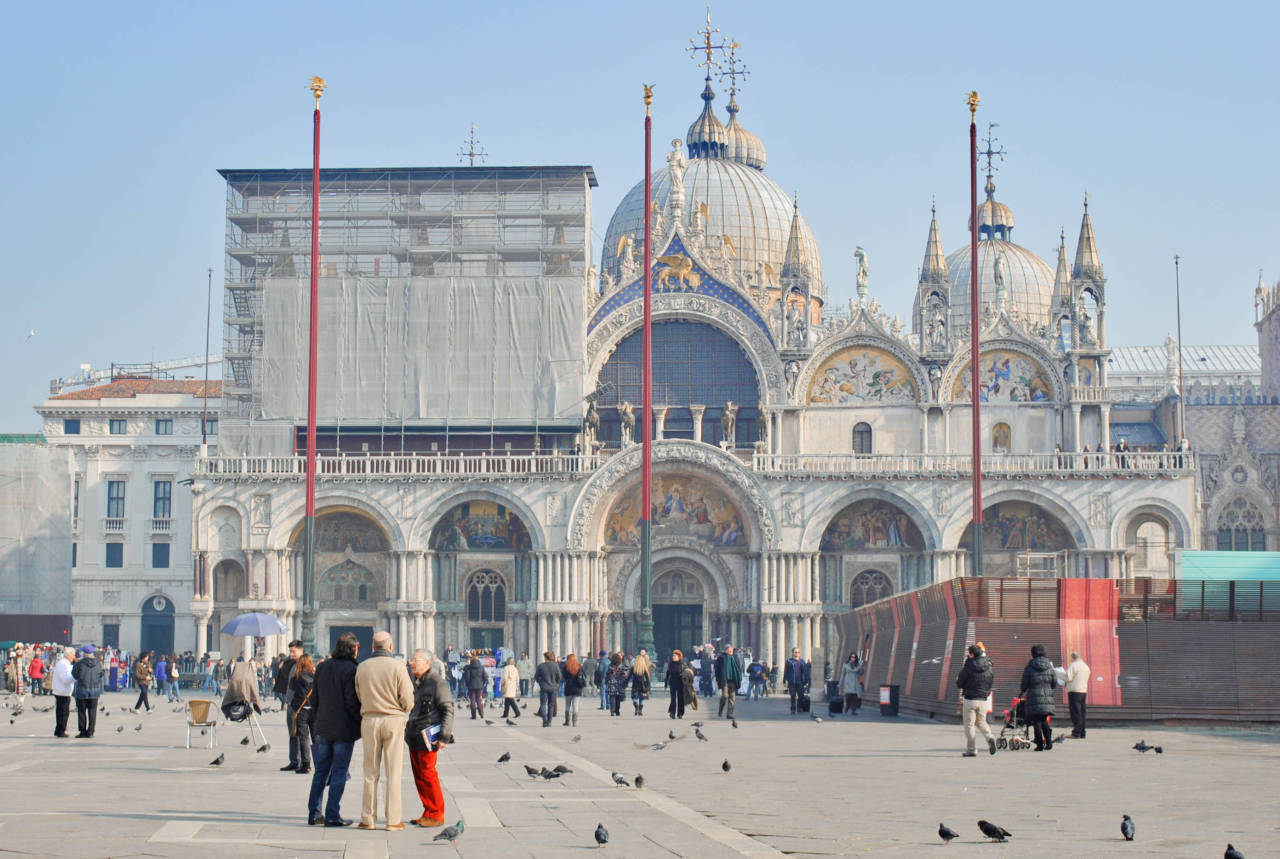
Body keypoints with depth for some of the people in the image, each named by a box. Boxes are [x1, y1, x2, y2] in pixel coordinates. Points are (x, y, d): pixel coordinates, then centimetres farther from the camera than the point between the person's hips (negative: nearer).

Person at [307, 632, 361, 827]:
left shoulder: (322, 667, 7)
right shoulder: (350, 670, -13)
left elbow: (314, 700, 12)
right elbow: (352, 703, -16)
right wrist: (363, 723, -5)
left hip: (323, 728, 6)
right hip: (344, 729, -6)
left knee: (320, 771, 13)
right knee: (339, 773, 1)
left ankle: (313, 813, 14)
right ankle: (332, 815, 1)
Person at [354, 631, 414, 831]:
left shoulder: (362, 668, 0)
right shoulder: (397, 668, -8)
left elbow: (358, 696, 6)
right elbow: (407, 701, -8)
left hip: (369, 720, 2)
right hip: (393, 720, -2)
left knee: (370, 772, 10)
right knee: (393, 771, 3)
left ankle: (368, 818, 11)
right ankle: (393, 820, 3)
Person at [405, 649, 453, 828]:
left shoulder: (437, 683, -11)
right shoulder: (417, 683, 15)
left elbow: (448, 711, -12)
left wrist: (444, 736, -17)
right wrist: (408, 730, 20)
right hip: (414, 739, 9)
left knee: (428, 775, -6)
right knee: (418, 776, 10)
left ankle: (436, 815, 1)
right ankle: (428, 812, 18)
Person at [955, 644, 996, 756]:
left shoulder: (968, 667, -13)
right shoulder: (989, 668, 1)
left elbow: (959, 684, -7)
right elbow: (991, 682, 10)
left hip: (969, 700, -4)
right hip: (983, 700, 4)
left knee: (969, 724, 4)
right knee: (981, 722, 19)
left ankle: (971, 750, 3)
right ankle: (989, 737, -9)